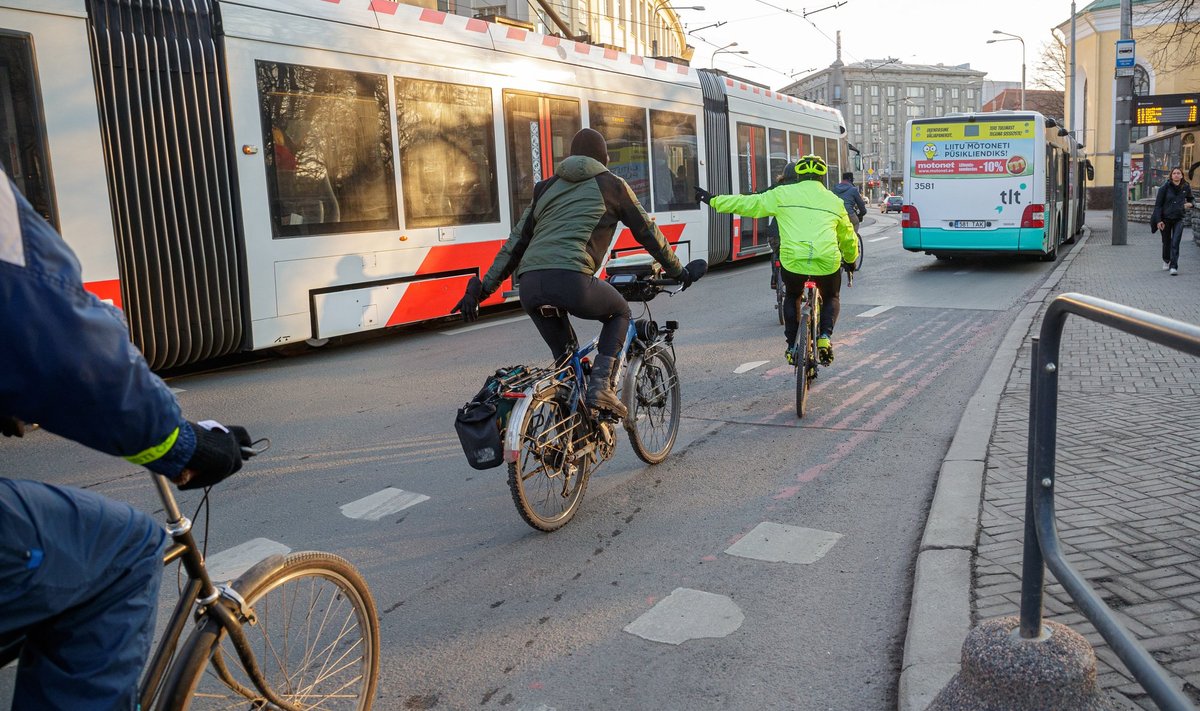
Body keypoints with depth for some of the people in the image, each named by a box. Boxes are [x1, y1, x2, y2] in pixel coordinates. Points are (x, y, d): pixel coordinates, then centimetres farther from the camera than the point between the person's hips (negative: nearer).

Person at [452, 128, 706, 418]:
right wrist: (679, 272, 35)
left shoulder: (547, 187, 27)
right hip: (571, 282, -4)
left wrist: (483, 288, 26)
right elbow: (648, 233, 23)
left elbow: (516, 242, 25)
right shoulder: (611, 185, 17)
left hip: (530, 287, 5)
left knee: (564, 358, 24)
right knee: (620, 312, 25)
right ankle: (601, 386, 7)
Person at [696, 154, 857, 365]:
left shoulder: (783, 194, 10)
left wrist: (713, 200, 23)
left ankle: (792, 346, 20)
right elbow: (848, 238, 29)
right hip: (827, 262, 1)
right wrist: (850, 260, 48)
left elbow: (748, 204, 13)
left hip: (793, 260, -1)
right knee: (831, 298, 29)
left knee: (792, 298, 29)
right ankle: (825, 336, 7)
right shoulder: (834, 201, 18)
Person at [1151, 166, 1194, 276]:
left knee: (1175, 243, -12)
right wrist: (1158, 220, -12)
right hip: (1165, 219, 0)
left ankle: (1174, 267, -11)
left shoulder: (1186, 187, 1)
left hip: (1179, 219, 1)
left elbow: (1191, 199, 18)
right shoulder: (1165, 187, -7)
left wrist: (1190, 203, -7)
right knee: (1166, 242, 12)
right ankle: (1166, 261, 38)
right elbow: (1158, 204, -6)